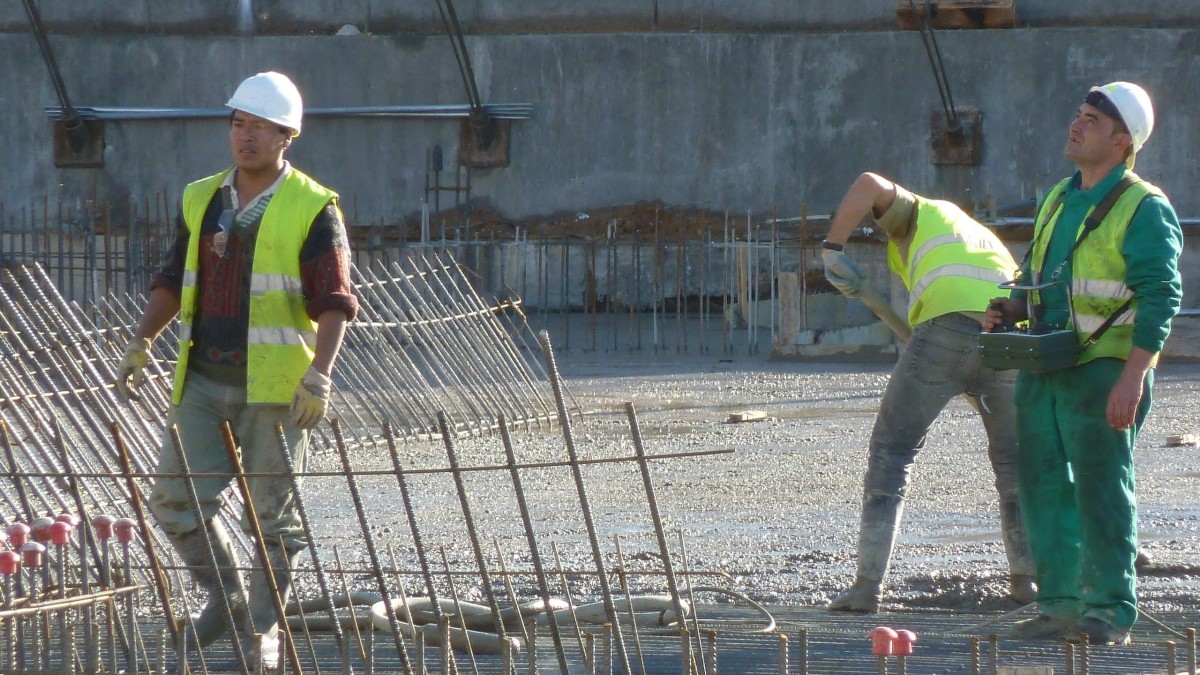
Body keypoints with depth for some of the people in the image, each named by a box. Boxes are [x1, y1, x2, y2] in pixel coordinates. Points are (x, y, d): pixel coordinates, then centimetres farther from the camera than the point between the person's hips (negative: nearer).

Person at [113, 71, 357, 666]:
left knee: (273, 512, 2)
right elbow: (173, 281, 18)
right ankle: (225, 596, 22)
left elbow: (333, 304, -10)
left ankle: (263, 625, 14)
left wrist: (319, 375, -21)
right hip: (203, 381, 5)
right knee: (175, 500, 1)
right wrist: (142, 342, 5)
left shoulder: (312, 210, -5)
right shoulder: (201, 200, 11)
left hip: (274, 386, -5)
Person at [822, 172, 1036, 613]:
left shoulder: (916, 213, 24)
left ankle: (868, 586, -3)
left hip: (947, 326, -5)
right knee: (1013, 457, 26)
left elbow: (869, 184, 4)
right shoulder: (987, 237, 39)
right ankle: (1026, 580, 27)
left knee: (892, 452, 4)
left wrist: (832, 248, 8)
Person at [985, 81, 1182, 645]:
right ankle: (1061, 604, 17)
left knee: (1101, 492, -6)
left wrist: (1132, 379, -24)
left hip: (1103, 371, -8)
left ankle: (1111, 612, 0)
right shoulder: (1059, 198, 16)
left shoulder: (1144, 209, -9)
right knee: (1044, 487, 9)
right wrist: (1009, 312, 4)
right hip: (1044, 368, 8)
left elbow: (1160, 298, -16)